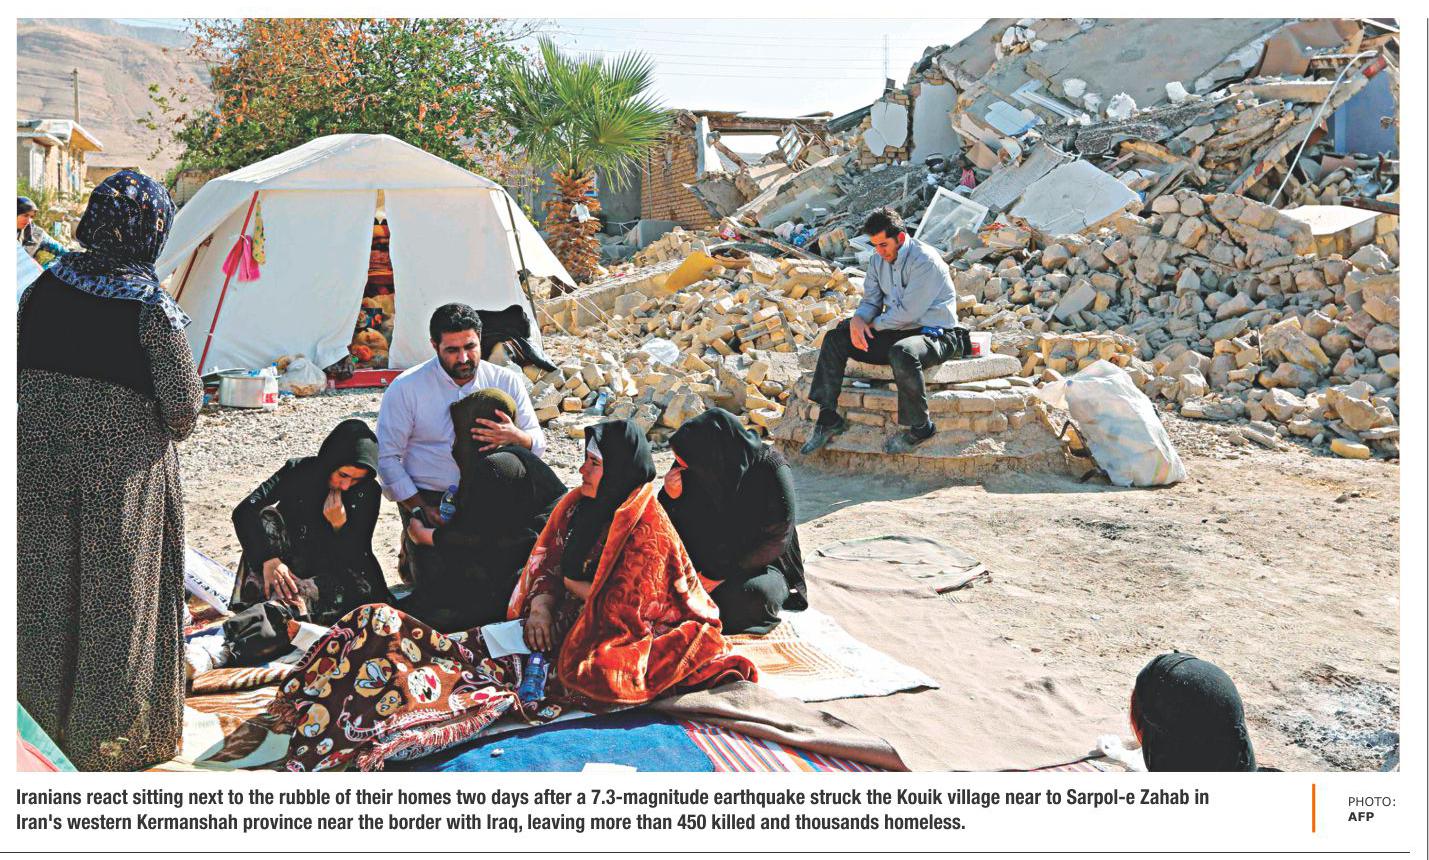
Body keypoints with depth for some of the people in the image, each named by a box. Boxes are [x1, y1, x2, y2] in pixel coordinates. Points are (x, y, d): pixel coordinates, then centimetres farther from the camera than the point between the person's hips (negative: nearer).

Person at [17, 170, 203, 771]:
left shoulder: (44, 287, -1)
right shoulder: (152, 307, -15)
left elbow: (17, 372, 5)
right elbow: (184, 404, -13)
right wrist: (167, 433, 9)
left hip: (41, 459, 4)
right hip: (125, 467, -4)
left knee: (45, 586, 17)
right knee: (116, 599, 8)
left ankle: (41, 721, 31)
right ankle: (111, 741, 18)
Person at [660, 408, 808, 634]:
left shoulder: (771, 469, -20)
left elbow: (776, 540, -17)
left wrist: (720, 574, -18)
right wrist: (671, 497, -20)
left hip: (759, 564, -4)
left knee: (749, 598, -35)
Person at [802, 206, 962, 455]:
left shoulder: (925, 261, -19)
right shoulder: (879, 260, 6)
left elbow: (907, 312, -23)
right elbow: (871, 300, 11)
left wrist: (874, 325, -9)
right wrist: (858, 319, -12)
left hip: (934, 334, -8)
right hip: (897, 331, 8)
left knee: (902, 353, -42)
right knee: (835, 339, -2)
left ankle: (920, 427, -23)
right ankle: (828, 418, -1)